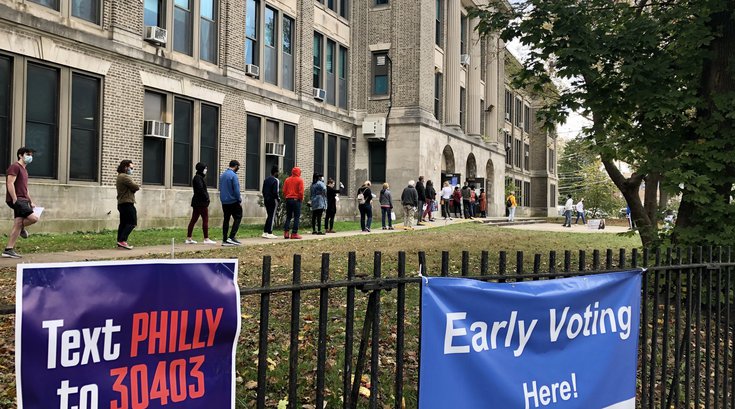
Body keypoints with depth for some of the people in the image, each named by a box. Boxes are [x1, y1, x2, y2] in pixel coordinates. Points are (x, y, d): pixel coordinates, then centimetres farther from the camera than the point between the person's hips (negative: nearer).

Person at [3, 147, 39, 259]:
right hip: (17, 200, -10)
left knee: (17, 224, 5)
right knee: (34, 218, -19)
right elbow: (10, 183, -16)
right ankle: (22, 228, 10)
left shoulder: (24, 170, 22)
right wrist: (15, 199, -21)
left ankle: (8, 250, 6)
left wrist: (31, 202, 22)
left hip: (23, 200, 10)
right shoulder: (15, 167, -7)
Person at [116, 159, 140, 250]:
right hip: (127, 203, -11)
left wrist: (135, 186, -3)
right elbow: (136, 187, -17)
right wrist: (137, 186, 4)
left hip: (121, 203, 11)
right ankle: (122, 240, -17)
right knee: (132, 222, -12)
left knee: (123, 223, 10)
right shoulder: (125, 177, -13)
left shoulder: (120, 177, 22)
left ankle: (120, 241, 10)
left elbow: (130, 187, 16)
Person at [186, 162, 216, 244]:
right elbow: (201, 190, -21)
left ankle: (188, 238, 11)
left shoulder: (198, 177, 18)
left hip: (196, 202, 10)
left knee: (194, 220, 9)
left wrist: (206, 197, 6)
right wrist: (207, 198, -13)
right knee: (205, 220, -5)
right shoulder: (198, 178, -12)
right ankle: (206, 239, -3)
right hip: (201, 202, -10)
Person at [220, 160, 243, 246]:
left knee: (226, 219, 9)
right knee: (238, 218, 1)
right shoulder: (233, 175, -14)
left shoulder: (222, 175, 11)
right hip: (233, 201, -7)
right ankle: (231, 237, -9)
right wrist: (239, 200, -8)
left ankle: (225, 240, 8)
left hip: (224, 201, 8)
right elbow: (236, 190, -16)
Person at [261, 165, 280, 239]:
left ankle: (265, 232, 14)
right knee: (272, 216, -2)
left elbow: (263, 191, 13)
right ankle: (269, 233, -1)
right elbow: (275, 192, -19)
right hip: (273, 200, -8)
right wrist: (278, 198, -6)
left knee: (269, 216, 15)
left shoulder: (266, 180, 12)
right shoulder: (276, 180, -13)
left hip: (266, 200, 8)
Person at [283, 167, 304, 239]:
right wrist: (301, 199, 3)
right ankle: (294, 233, -3)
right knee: (297, 217, 1)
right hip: (296, 200, -5)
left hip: (288, 200, 5)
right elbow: (301, 191, -11)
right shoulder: (300, 180, -6)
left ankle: (286, 232, 2)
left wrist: (286, 197, 15)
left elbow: (284, 191, 5)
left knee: (288, 217, 11)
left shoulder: (287, 179, 7)